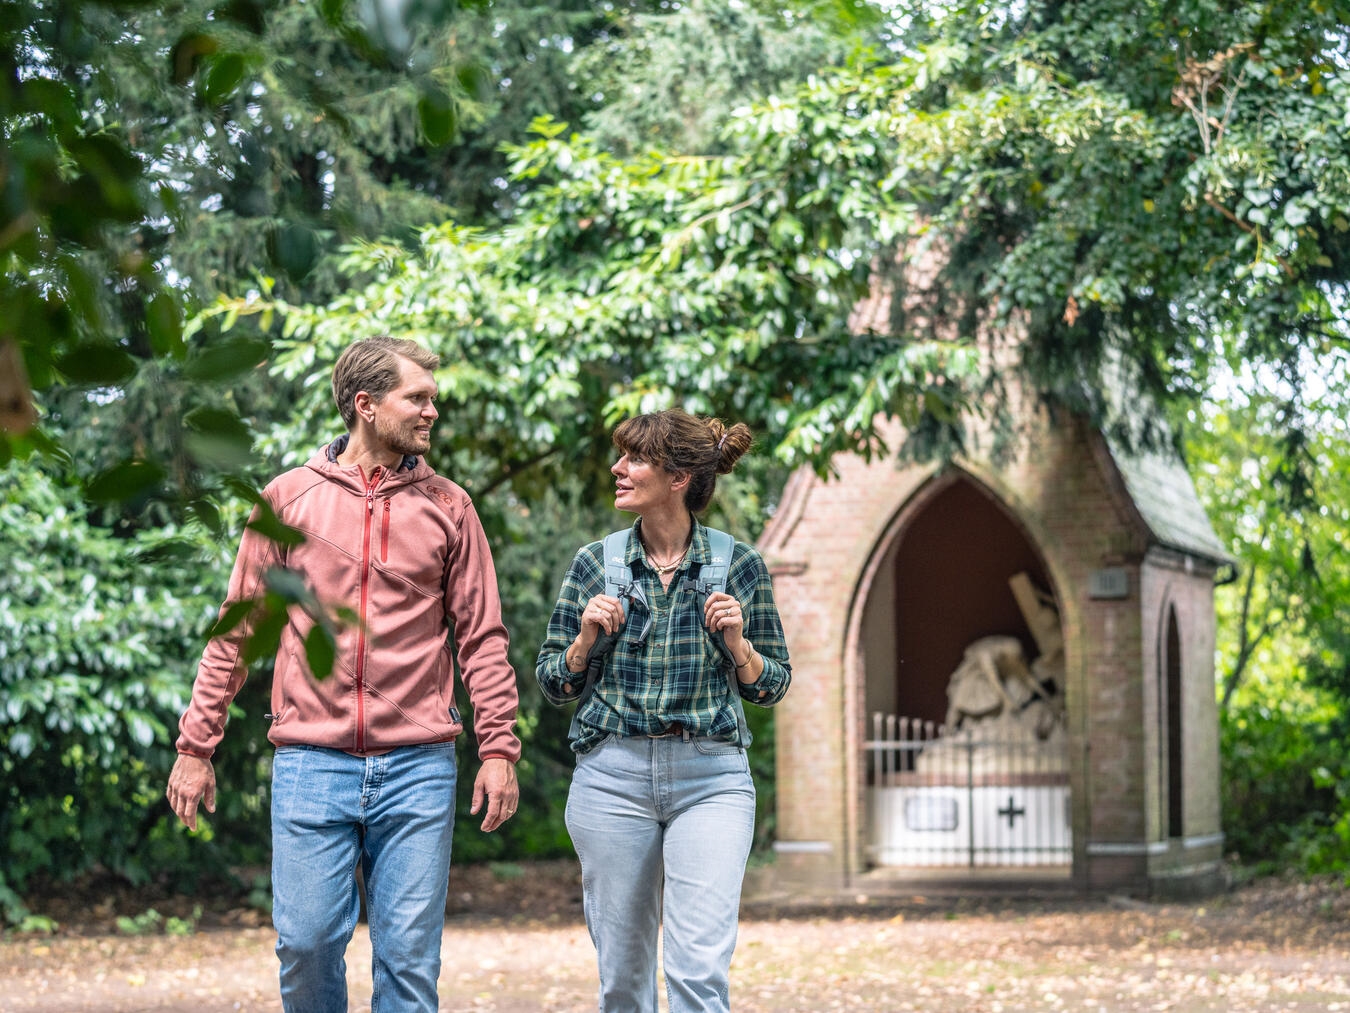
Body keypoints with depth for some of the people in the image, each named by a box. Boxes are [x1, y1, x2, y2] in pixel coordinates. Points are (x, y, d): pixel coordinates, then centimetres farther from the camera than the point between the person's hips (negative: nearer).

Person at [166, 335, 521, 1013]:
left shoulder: (447, 506, 8)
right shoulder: (289, 498, 5)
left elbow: (481, 638, 8)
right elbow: (237, 631, 9)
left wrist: (499, 749, 0)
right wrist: (195, 746, 6)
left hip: (418, 771, 1)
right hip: (310, 765, 0)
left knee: (410, 956, 0)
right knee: (306, 943, -2)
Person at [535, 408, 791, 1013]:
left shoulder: (739, 565, 2)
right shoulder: (594, 565, 5)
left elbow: (772, 687, 8)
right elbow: (553, 684, 10)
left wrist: (736, 643, -11)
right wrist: (586, 639, -8)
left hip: (710, 779, -2)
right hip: (612, 776, 2)